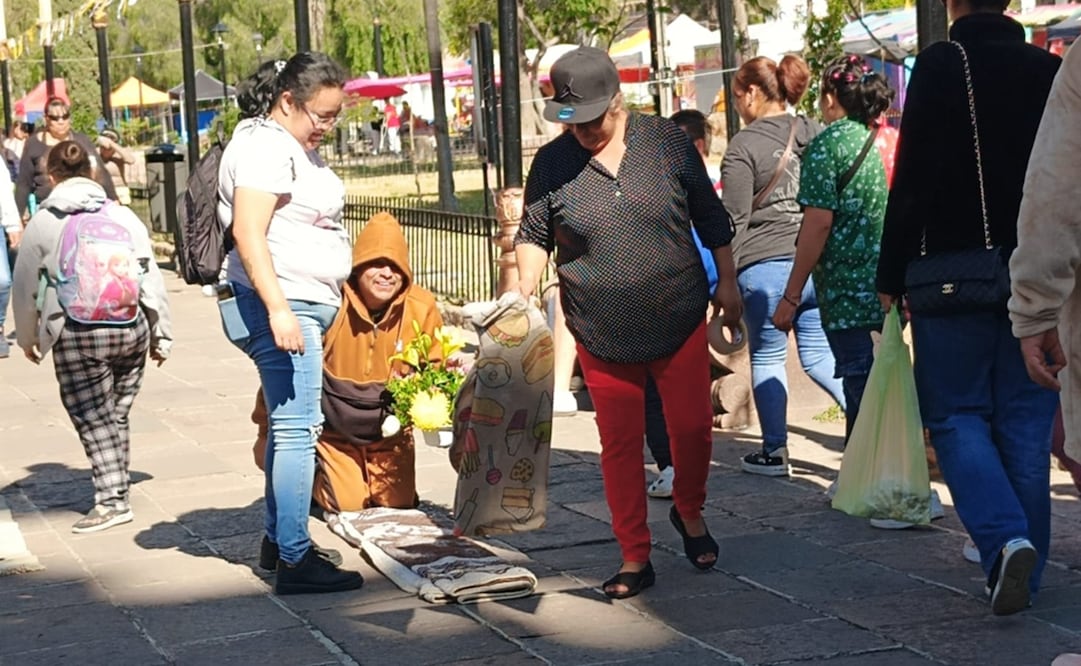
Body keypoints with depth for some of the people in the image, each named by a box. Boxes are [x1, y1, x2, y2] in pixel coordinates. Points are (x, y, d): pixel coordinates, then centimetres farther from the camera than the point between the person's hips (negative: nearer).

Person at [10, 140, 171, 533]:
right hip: (131, 329, 3)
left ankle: (112, 499, -4)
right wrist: (161, 335, 14)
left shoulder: (42, 224, 2)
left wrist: (28, 338, 20)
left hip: (76, 336, -3)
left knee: (93, 419, 2)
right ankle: (117, 487, 20)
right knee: (117, 414, 14)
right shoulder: (124, 217, 7)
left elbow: (25, 287, 6)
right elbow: (151, 279, 7)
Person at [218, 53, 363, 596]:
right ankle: (295, 561, -11)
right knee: (297, 430, -12)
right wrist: (277, 308, -29)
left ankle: (277, 536, 25)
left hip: (303, 306, 11)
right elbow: (248, 232, -23)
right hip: (281, 306, -11)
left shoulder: (296, 146, 19)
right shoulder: (264, 146, -13)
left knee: (289, 425, 16)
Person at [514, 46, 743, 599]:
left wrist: (726, 283, 7)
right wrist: (524, 287, -11)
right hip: (601, 334, 0)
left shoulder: (667, 142, -2)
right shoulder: (553, 162, -2)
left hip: (679, 321, 0)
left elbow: (711, 218, 7)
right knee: (619, 444, 4)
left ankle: (689, 513, 31)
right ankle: (635, 559, 15)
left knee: (693, 427, 0)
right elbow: (534, 234, 6)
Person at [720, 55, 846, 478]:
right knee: (818, 354, 12)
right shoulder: (815, 134, 8)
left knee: (767, 357, 8)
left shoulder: (744, 146, -8)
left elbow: (736, 221, -8)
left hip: (766, 268, -5)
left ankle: (774, 451, 15)